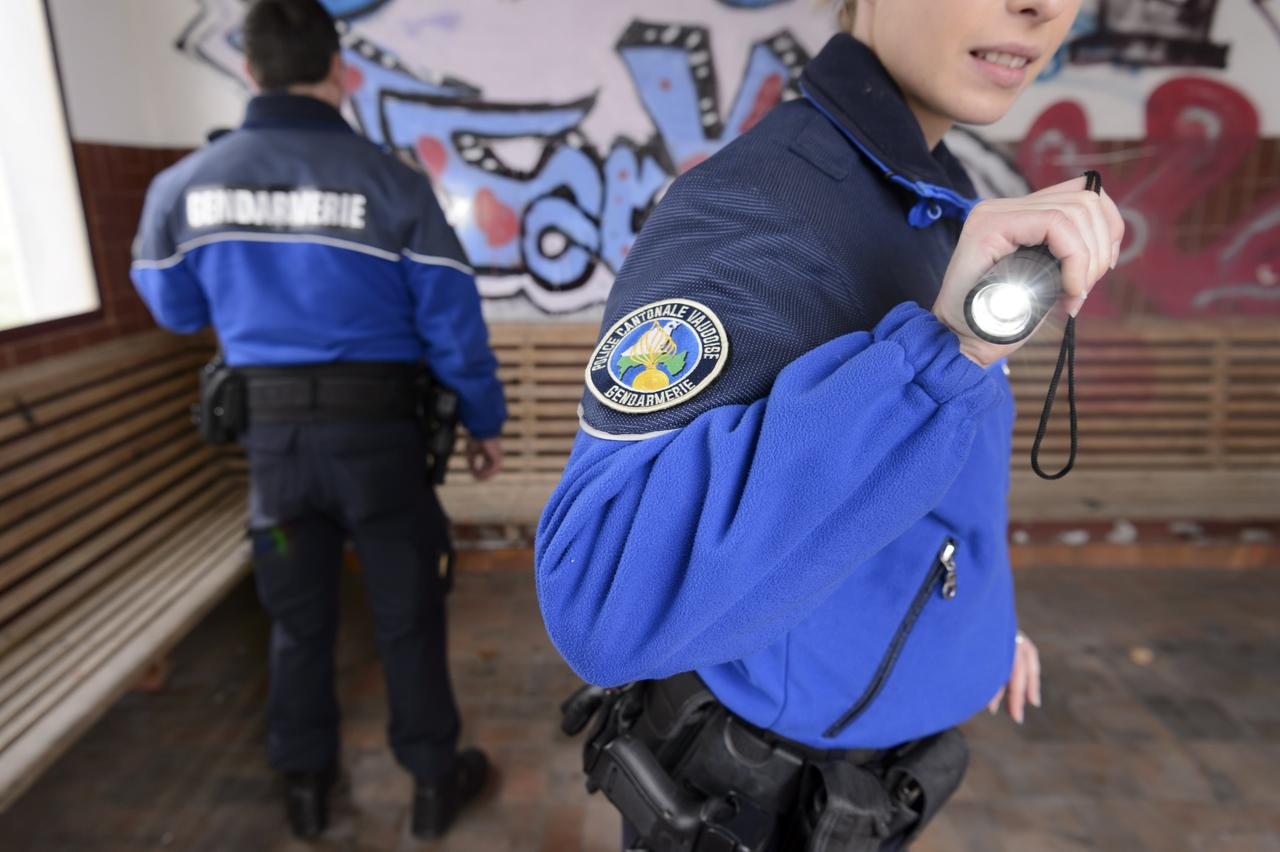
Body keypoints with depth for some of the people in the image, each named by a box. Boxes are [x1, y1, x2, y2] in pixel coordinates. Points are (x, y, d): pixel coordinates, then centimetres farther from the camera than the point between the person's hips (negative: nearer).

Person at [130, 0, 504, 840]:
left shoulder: (183, 186, -2)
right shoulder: (393, 182, -12)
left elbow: (177, 309, 14)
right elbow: (453, 321, -8)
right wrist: (485, 422, 4)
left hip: (272, 433, 3)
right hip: (378, 431, -3)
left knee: (299, 618, 20)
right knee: (408, 615, 13)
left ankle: (307, 785, 37)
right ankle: (435, 780, 29)